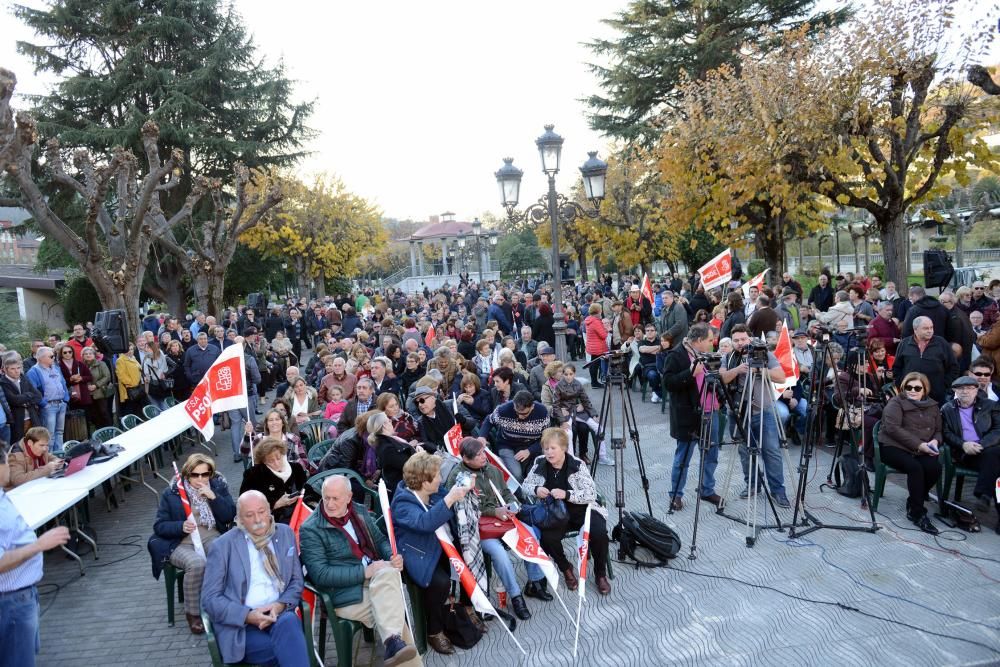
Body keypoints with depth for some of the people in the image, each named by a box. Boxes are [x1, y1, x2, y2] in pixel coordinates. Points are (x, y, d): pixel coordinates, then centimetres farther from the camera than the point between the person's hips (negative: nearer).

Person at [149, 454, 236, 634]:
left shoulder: (218, 486, 6)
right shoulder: (171, 493, 3)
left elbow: (230, 517, 0)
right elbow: (159, 526, 3)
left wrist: (213, 497, -14)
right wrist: (181, 526, -17)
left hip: (212, 538, 1)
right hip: (182, 543, -1)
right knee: (197, 563, -35)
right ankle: (193, 613, -13)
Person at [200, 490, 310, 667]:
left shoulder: (285, 533, 9)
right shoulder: (222, 546, 0)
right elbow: (210, 598, -2)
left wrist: (281, 605, -9)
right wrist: (248, 615, -16)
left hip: (278, 614, 4)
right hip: (240, 625, -3)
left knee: (288, 621, -33)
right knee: (291, 647, -31)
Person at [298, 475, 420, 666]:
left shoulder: (360, 511, 11)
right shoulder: (310, 530, -6)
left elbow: (380, 540, 19)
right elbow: (320, 575, -13)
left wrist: (393, 556, -5)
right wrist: (364, 572, -18)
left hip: (378, 579, 4)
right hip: (347, 593, -4)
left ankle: (394, 643, -31)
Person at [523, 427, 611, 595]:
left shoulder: (577, 465, -12)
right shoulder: (540, 463, -2)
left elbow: (592, 493, -15)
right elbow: (525, 485, 10)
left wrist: (566, 494, -29)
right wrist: (536, 490, -14)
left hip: (580, 509, -2)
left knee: (599, 532, -28)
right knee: (548, 538, -28)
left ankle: (600, 574, 2)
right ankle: (566, 569, 6)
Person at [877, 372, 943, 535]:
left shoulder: (933, 406, 16)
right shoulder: (895, 403, -2)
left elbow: (938, 430, 20)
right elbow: (892, 428, -14)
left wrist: (935, 441, -5)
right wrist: (918, 444, -20)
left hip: (921, 450, 5)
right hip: (894, 447, -5)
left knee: (935, 468, -26)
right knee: (915, 467, -33)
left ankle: (913, 504, -4)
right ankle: (918, 513, -21)